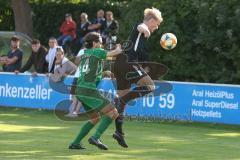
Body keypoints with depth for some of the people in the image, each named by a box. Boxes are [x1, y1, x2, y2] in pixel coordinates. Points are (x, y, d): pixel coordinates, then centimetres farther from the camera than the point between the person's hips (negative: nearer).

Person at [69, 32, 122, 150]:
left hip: (80, 91, 9)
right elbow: (115, 53, -1)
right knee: (113, 113, -8)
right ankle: (96, 138, -20)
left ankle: (75, 143, 17)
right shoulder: (96, 52, -2)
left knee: (95, 118, 23)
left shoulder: (85, 53, 21)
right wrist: (119, 48, 20)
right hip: (89, 91, -9)